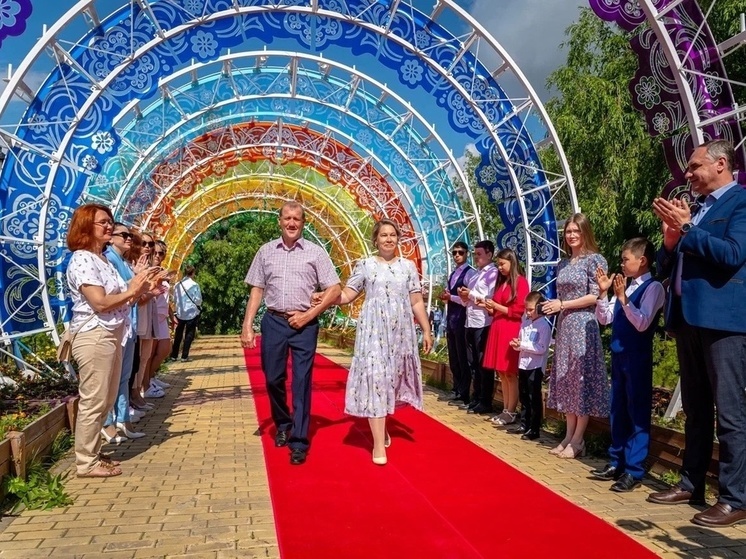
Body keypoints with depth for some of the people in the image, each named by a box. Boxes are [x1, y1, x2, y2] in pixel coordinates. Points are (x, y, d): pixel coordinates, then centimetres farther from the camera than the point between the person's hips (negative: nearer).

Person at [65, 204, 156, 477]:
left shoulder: (103, 260, 17)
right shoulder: (82, 260, -12)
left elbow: (119, 300, 15)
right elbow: (100, 303, -20)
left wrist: (141, 288, 3)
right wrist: (132, 291, -11)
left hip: (112, 335, 10)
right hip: (94, 337, -10)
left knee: (105, 401, 15)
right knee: (93, 401, -4)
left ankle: (92, 454, 25)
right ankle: (86, 462, 6)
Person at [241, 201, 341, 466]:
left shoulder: (315, 252, 0)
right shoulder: (266, 251, 7)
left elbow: (334, 290, -2)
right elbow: (257, 290, 7)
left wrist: (309, 315, -9)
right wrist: (247, 325, -1)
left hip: (304, 324, -2)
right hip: (273, 322, 2)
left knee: (301, 383, 0)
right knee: (273, 379, 10)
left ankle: (299, 441, 9)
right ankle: (282, 425, 36)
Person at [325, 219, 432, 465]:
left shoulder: (408, 266, 8)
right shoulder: (365, 265, 3)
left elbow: (417, 302, 8)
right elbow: (347, 295, 1)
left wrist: (426, 330, 5)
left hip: (401, 331, 3)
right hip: (373, 330, -3)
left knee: (392, 379, 10)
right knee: (374, 380, -7)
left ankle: (380, 426, 34)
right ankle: (379, 443, -2)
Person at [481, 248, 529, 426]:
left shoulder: (520, 281, -6)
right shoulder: (501, 282, 18)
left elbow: (519, 311, -12)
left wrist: (497, 306, -11)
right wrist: (490, 308, 6)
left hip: (511, 331, -8)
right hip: (498, 330, 8)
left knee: (510, 373, -5)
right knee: (501, 372, 9)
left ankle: (511, 413, 1)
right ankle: (506, 410, 15)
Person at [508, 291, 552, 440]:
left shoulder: (544, 325, -12)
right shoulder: (525, 321, 9)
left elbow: (542, 348, -18)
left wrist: (522, 344, -18)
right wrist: (516, 344, -5)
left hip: (536, 367, -7)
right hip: (523, 365, 7)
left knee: (534, 398, 0)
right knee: (524, 397, 16)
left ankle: (534, 429, 9)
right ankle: (524, 425, 27)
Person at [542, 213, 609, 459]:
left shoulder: (594, 259, -6)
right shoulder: (563, 264, 15)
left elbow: (595, 297, -12)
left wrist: (562, 304, -13)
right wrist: (554, 306, 3)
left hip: (584, 325, -7)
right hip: (564, 326, 7)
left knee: (582, 379, -3)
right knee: (566, 380, 8)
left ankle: (578, 441, 4)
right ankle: (569, 436, 15)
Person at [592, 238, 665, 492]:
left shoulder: (653, 288, -10)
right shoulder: (625, 286, 11)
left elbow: (642, 323, -21)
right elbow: (604, 319, 10)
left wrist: (623, 297, -26)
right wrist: (603, 292, -1)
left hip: (638, 357, -8)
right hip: (618, 355, 8)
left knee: (637, 413, -1)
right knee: (618, 411, 14)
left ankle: (633, 471, 5)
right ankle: (617, 462, 25)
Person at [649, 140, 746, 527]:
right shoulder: (694, 211, 20)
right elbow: (666, 266, 17)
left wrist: (686, 229, -16)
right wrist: (670, 240, -2)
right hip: (688, 318, 8)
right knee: (695, 409, 14)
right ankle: (691, 484, 23)